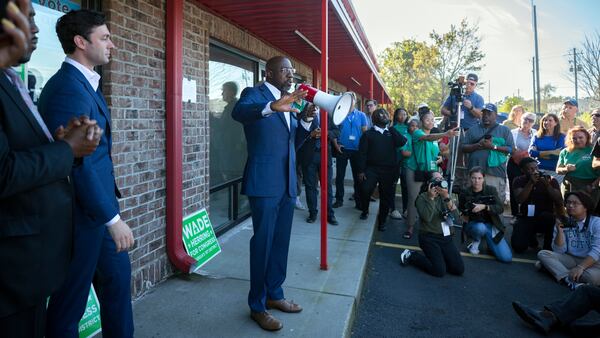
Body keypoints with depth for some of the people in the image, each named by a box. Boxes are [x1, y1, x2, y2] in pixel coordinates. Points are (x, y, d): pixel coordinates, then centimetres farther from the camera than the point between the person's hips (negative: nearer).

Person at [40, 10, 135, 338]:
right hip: (82, 213, -10)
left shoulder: (86, 83, 11)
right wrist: (113, 218, -21)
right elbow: (76, 162, -24)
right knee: (70, 300, 8)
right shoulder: (67, 88, -19)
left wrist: (111, 209, 11)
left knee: (117, 276, 21)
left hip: (99, 205, 10)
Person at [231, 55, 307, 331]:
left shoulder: (288, 100, 15)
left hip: (288, 183, 7)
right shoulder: (254, 94, -6)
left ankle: (274, 294, 31)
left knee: (281, 242, 15)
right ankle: (257, 306, 15)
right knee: (262, 244, 1)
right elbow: (238, 111, -29)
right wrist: (273, 106, -47)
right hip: (264, 183, -7)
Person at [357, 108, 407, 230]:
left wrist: (390, 127, -2)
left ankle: (382, 221, 23)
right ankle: (365, 210, 8)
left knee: (386, 196, 6)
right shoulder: (368, 134, 7)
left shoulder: (392, 133, 15)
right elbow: (362, 153, 0)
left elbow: (402, 142, -6)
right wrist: (361, 170, -9)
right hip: (372, 168, -2)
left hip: (389, 170, 3)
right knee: (366, 190, -21)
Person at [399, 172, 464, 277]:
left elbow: (456, 216, -7)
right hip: (429, 238, -5)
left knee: (459, 270, -4)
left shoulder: (445, 197, 9)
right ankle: (411, 256, 3)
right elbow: (427, 217, -20)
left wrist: (447, 197, -18)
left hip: (446, 238, 5)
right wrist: (431, 197, -19)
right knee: (439, 271, -17)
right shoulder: (422, 197, -4)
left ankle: (438, 258, 19)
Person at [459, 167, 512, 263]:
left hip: (491, 225, 1)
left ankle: (489, 242, 16)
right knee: (480, 227, -40)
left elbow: (500, 208, -16)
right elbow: (460, 211, 11)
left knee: (506, 258, -12)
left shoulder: (491, 190, -4)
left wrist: (484, 207, -31)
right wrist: (464, 216, -10)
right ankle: (476, 242, -7)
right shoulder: (465, 193, -5)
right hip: (473, 224, -1)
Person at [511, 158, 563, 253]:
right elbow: (519, 200, -18)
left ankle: (548, 247, -11)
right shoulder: (519, 181, -2)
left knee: (549, 217, -37)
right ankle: (531, 237, 18)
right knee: (518, 247, -19)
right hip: (526, 218, 0)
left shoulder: (550, 179, -3)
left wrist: (548, 185, -26)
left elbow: (559, 201, -12)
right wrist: (531, 183, -26)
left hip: (546, 219, 0)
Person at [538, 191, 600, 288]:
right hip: (570, 259, 4)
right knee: (542, 254, -19)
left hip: (592, 262, -4)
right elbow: (559, 251, -4)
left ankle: (552, 267, -21)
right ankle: (571, 281, -33)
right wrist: (560, 231, -17)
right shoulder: (563, 223, 3)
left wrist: (580, 267, -31)